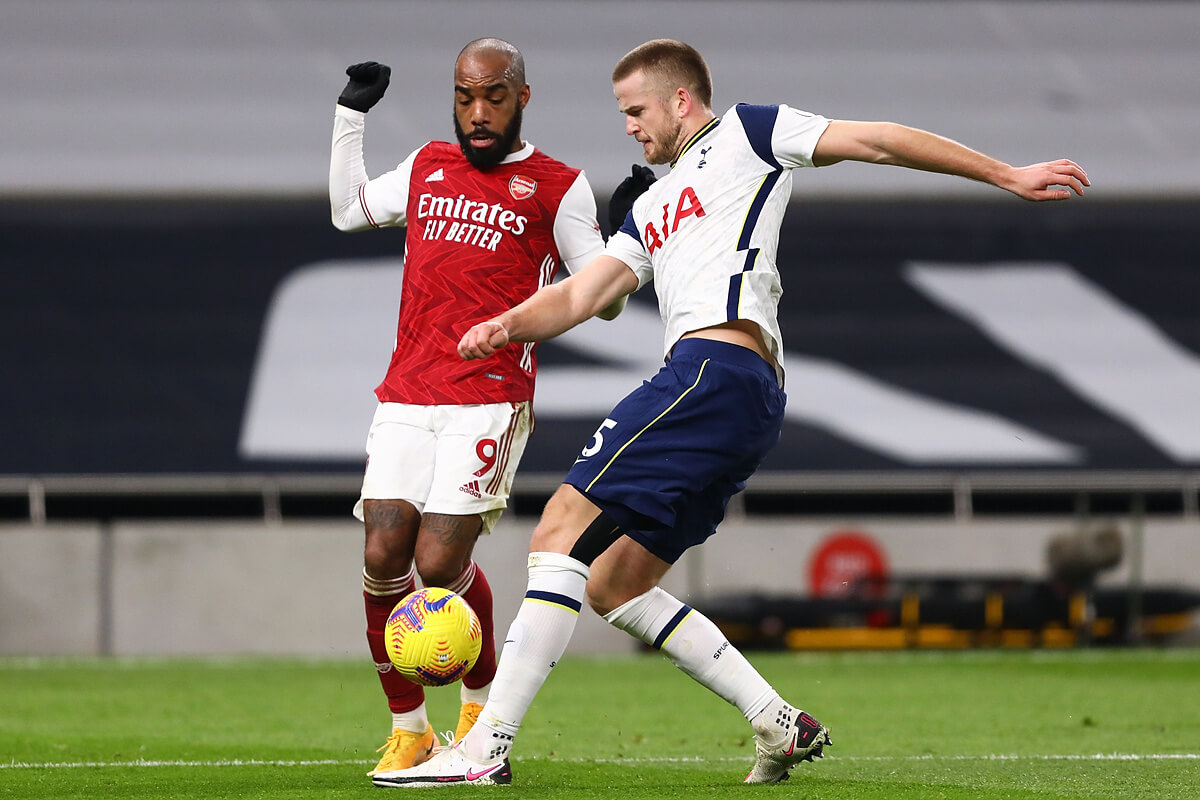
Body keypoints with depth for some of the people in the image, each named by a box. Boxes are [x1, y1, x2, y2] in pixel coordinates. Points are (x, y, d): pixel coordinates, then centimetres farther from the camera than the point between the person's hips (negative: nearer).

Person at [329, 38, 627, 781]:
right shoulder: (427, 167, 18)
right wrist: (352, 113, 27)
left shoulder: (557, 188, 6)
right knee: (384, 559, -9)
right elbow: (347, 210, 32)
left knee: (440, 564, -15)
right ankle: (408, 728, 7)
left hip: (490, 400, -4)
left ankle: (482, 700, 13)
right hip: (406, 398, 4)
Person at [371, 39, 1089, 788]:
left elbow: (879, 141, 9)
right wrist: (509, 324, 1)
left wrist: (1007, 176, 6)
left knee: (560, 534, -13)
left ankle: (486, 748, -17)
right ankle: (781, 725, 8)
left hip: (718, 366, -9)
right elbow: (581, 295, 22)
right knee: (612, 584, 11)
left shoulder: (744, 135, 10)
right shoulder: (650, 212, 32)